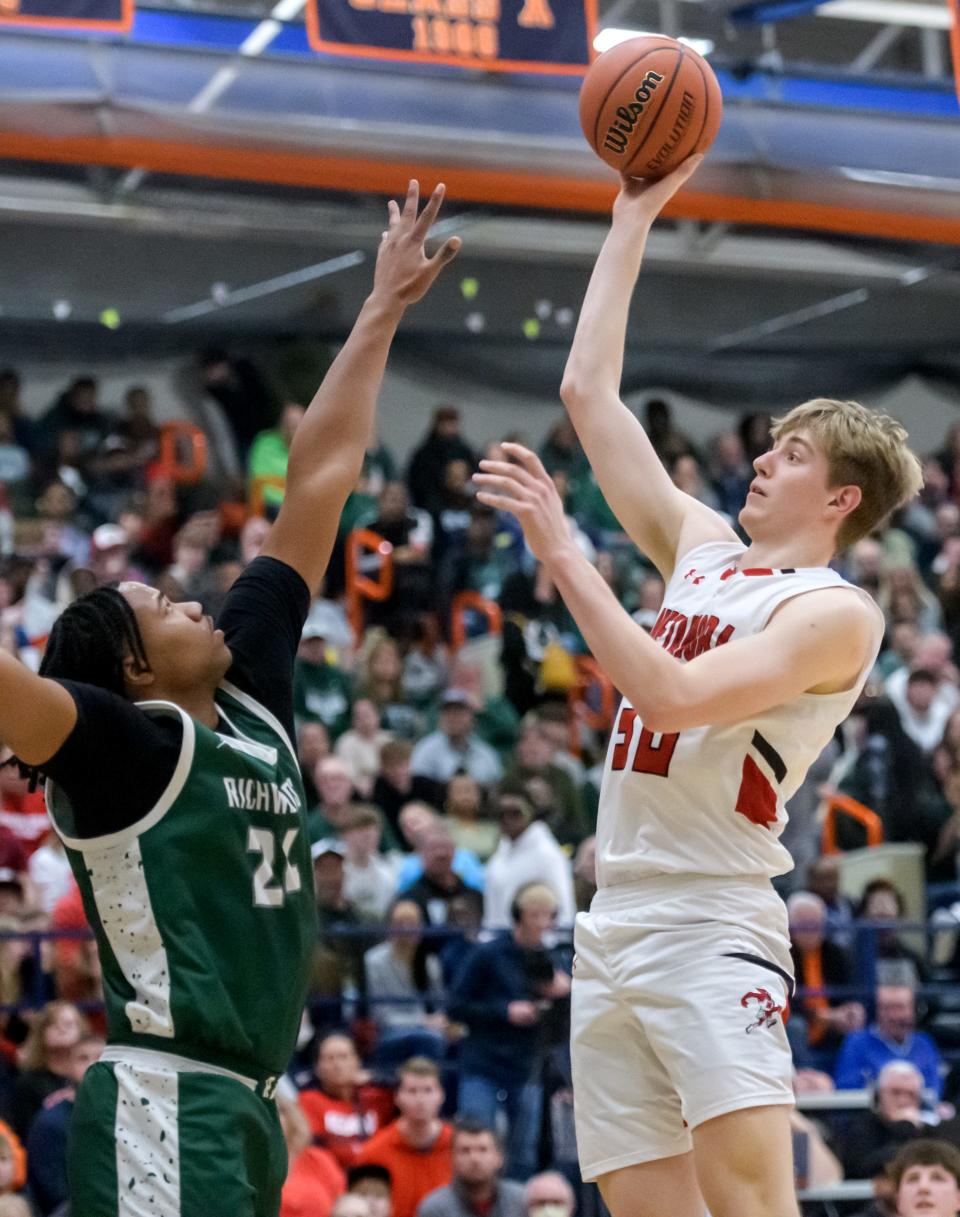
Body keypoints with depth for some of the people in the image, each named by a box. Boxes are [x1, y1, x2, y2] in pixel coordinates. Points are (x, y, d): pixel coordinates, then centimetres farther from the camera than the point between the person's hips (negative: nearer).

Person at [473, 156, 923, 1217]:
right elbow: (588, 392, 18)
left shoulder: (835, 612, -7)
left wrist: (561, 552, -18)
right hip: (613, 924, 8)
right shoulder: (703, 550, 16)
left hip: (712, 929, -8)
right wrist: (634, 218, 19)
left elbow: (672, 695, -21)